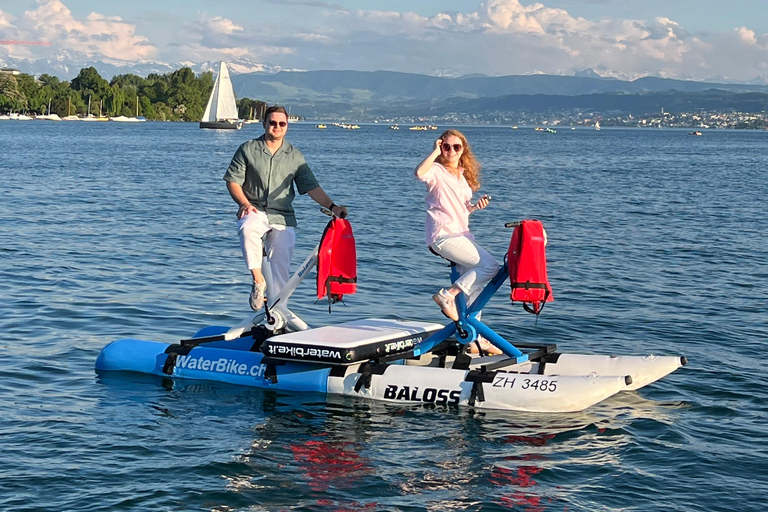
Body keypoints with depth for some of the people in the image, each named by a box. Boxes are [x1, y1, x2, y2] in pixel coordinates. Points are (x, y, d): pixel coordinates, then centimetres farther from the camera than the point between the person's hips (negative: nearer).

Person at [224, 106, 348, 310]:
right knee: (247, 229, -37)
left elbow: (311, 186, 9)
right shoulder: (248, 150, 6)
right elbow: (233, 180, 3)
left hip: (283, 217, 2)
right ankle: (258, 280, -24)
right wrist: (244, 203, -14)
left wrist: (331, 206, -5)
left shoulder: (295, 156, 12)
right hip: (254, 211, -2)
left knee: (281, 266, -8)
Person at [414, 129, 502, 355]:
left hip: (462, 234, 8)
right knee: (490, 266, -20)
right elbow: (420, 173, -31)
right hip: (443, 236, -8)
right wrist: (435, 151, -19)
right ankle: (447, 295, -13)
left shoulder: (464, 175, 19)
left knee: (473, 284, 8)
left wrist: (475, 206, 7)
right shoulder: (437, 171, -5)